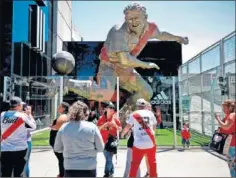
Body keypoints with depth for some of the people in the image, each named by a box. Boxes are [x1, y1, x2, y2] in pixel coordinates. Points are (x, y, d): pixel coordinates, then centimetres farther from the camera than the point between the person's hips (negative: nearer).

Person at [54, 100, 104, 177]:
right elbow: (100, 148, -4)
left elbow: (57, 149, 5)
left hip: (70, 169, 2)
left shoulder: (63, 128, -6)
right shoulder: (92, 127, -12)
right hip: (89, 168, -1)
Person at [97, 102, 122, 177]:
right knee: (108, 157, 16)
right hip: (104, 140, 3)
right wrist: (104, 125, -16)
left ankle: (107, 173, -3)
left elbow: (120, 129, 0)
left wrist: (115, 124, -17)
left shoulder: (115, 118, -4)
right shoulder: (101, 118, -1)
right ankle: (111, 171, 34)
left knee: (109, 158, -10)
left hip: (112, 139, -3)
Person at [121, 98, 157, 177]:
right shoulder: (150, 113, 8)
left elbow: (127, 127, 5)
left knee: (135, 164, 8)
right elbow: (154, 126, 17)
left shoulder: (134, 114, 2)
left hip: (139, 143, -2)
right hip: (151, 142, 2)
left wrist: (122, 134, 24)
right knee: (152, 162, 17)